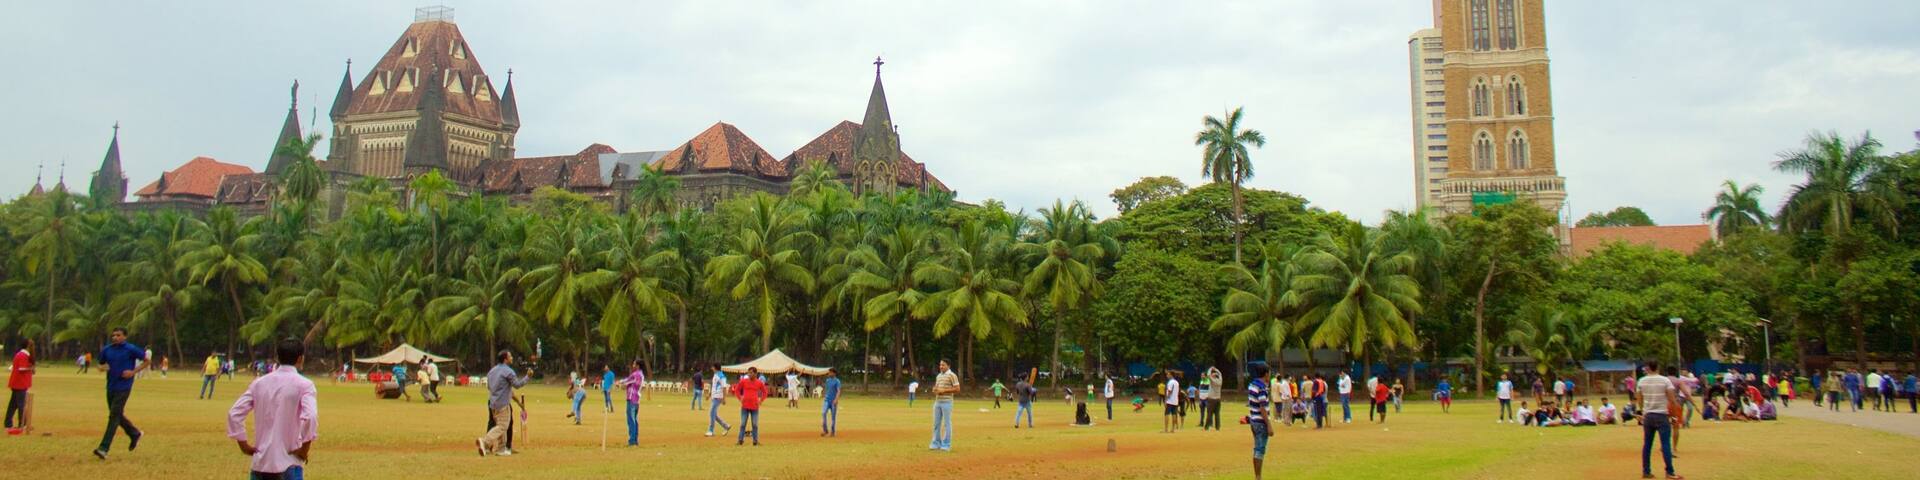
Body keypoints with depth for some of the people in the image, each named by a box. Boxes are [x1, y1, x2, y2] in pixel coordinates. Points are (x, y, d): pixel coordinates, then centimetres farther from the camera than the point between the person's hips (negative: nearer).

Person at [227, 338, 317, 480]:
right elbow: (309, 417, -23)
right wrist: (304, 449, -12)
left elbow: (234, 413, 4)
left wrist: (244, 445, 9)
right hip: (289, 462, -5)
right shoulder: (304, 384, -9)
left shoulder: (259, 383, 7)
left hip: (260, 461, 5)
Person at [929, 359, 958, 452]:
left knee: (947, 423, -3)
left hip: (947, 402, -7)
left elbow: (957, 389, -11)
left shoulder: (952, 375, -7)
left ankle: (946, 445, 2)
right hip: (937, 402, 7)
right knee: (936, 423, 8)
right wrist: (934, 389, 1)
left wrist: (944, 390, -16)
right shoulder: (938, 376, 15)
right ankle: (936, 443, 16)